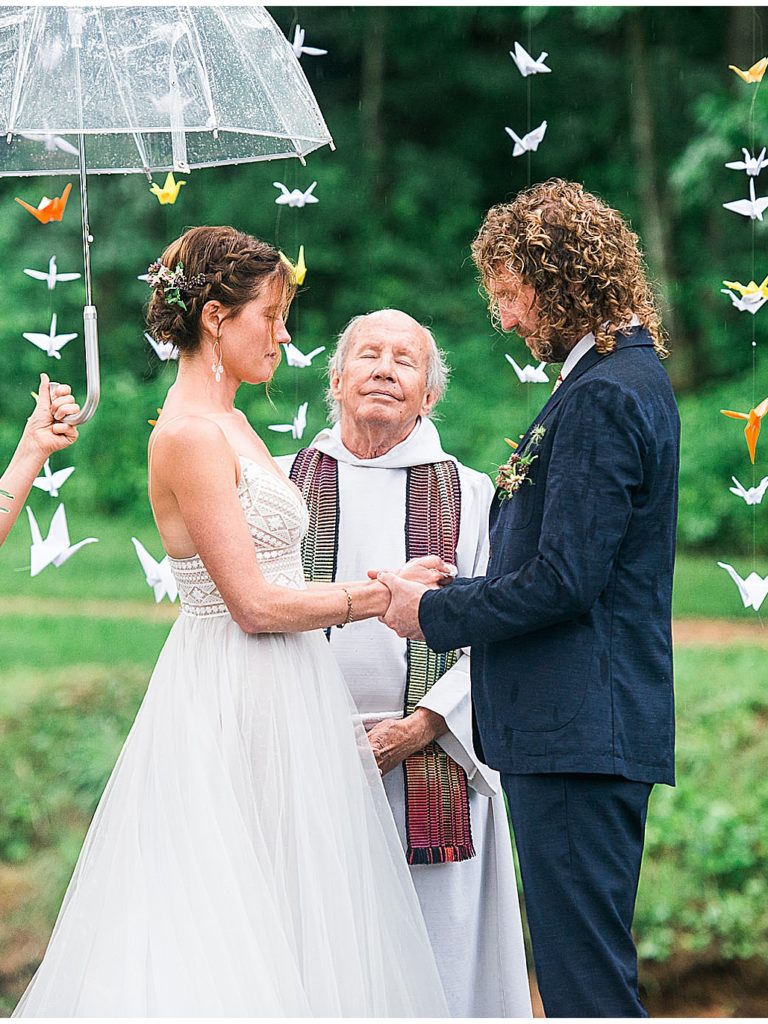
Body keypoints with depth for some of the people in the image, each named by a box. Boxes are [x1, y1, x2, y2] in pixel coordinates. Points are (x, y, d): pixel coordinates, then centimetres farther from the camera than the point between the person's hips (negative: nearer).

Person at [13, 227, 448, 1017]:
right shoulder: (189, 435, -15)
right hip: (233, 706, -9)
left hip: (278, 705, 9)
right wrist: (377, 595, -9)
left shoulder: (229, 426, 14)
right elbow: (255, 603, -18)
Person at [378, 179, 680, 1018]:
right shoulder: (629, 377, 16)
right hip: (592, 726, 11)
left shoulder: (602, 397, -16)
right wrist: (461, 595, 13)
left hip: (579, 728, -11)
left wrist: (436, 614, -8)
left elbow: (564, 580, -21)